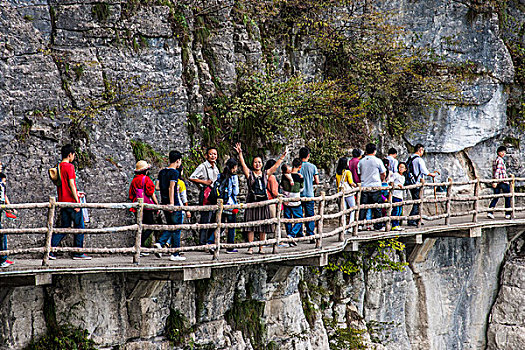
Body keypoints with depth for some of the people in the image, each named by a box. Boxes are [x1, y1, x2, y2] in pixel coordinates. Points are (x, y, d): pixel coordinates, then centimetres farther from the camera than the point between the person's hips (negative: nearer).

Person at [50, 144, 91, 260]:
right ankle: (78, 253, 4)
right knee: (79, 227, 2)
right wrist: (77, 200, -16)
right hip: (71, 202, -8)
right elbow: (71, 184, -17)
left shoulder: (58, 167, 13)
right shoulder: (69, 167, -12)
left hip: (62, 201, 8)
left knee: (64, 227, 11)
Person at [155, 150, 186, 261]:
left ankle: (160, 243, -4)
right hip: (174, 204, -7)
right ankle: (175, 254, 4)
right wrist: (172, 203, -22)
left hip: (164, 203, 7)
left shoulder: (162, 172, 11)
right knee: (176, 229, 2)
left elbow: (158, 187, 9)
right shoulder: (174, 172, -12)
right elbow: (171, 188, -19)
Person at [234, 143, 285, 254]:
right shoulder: (249, 173, 3)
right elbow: (243, 165, -10)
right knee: (251, 225, -3)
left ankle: (261, 248, 10)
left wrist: (282, 157, 12)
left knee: (263, 226, 3)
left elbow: (276, 166, 15)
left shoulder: (265, 174, 11)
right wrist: (240, 154, -23)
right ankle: (250, 248, 2)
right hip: (252, 202, -3)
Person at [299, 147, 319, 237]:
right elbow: (317, 182, -2)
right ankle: (310, 233, -3)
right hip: (309, 194, 0)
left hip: (298, 195, 1)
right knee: (310, 215, 4)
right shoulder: (312, 167, -4)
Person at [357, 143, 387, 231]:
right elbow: (384, 174, 1)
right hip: (375, 187, -3)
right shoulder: (377, 161, -5)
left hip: (364, 187, 3)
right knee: (376, 207, 4)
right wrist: (380, 181, 20)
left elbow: (359, 174, 10)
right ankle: (377, 225, 6)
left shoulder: (361, 161, 4)